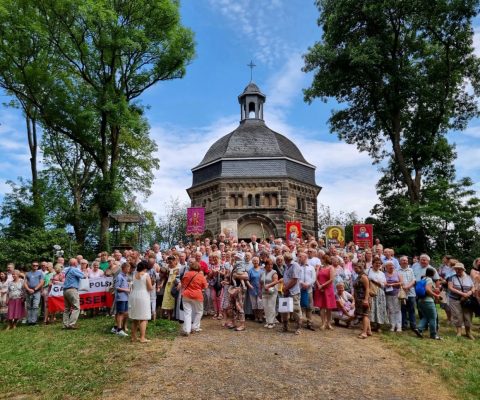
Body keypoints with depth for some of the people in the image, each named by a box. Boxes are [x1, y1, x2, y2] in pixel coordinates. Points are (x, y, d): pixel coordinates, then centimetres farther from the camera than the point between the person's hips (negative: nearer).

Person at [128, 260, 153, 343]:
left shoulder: (134, 275, 5)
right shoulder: (146, 275, -11)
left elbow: (132, 286, 10)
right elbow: (150, 288, -11)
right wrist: (152, 287, 9)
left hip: (133, 296, 6)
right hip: (143, 297, -6)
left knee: (135, 319, 15)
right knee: (143, 319, 0)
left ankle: (134, 337, 21)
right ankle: (142, 338, -2)